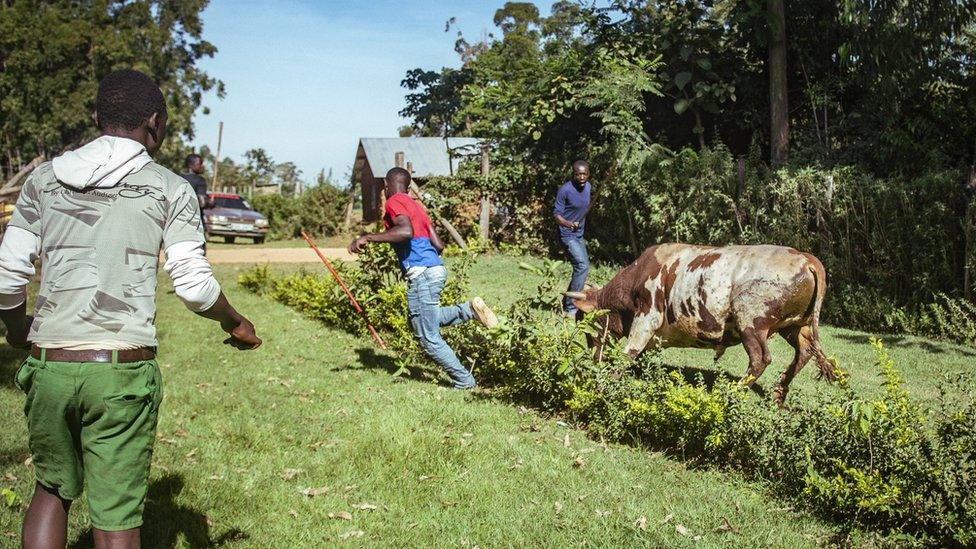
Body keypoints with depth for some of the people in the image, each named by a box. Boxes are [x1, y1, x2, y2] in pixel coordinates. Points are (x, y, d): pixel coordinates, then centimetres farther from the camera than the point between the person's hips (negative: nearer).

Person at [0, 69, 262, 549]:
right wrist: (237, 325, 15)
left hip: (47, 364, 4)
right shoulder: (170, 189, 0)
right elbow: (194, 286, -4)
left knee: (52, 489, 23)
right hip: (122, 369, -3)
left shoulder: (43, 179, 9)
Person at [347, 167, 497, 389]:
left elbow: (406, 231, -25)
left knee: (429, 338, 1)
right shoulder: (415, 205, 20)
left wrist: (368, 237, -21)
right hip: (435, 269, 9)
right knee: (419, 320, 26)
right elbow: (438, 245, 18)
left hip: (421, 274, -9)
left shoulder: (395, 202, -5)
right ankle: (469, 310, 12)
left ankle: (464, 381, 7)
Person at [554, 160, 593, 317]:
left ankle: (567, 303, 27)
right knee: (582, 266, -21)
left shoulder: (588, 187, 1)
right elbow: (557, 214, -18)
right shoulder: (565, 190, -20)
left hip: (579, 235, 8)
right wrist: (569, 224, -36)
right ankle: (570, 308, -18)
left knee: (581, 267, 13)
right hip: (567, 235, -8)